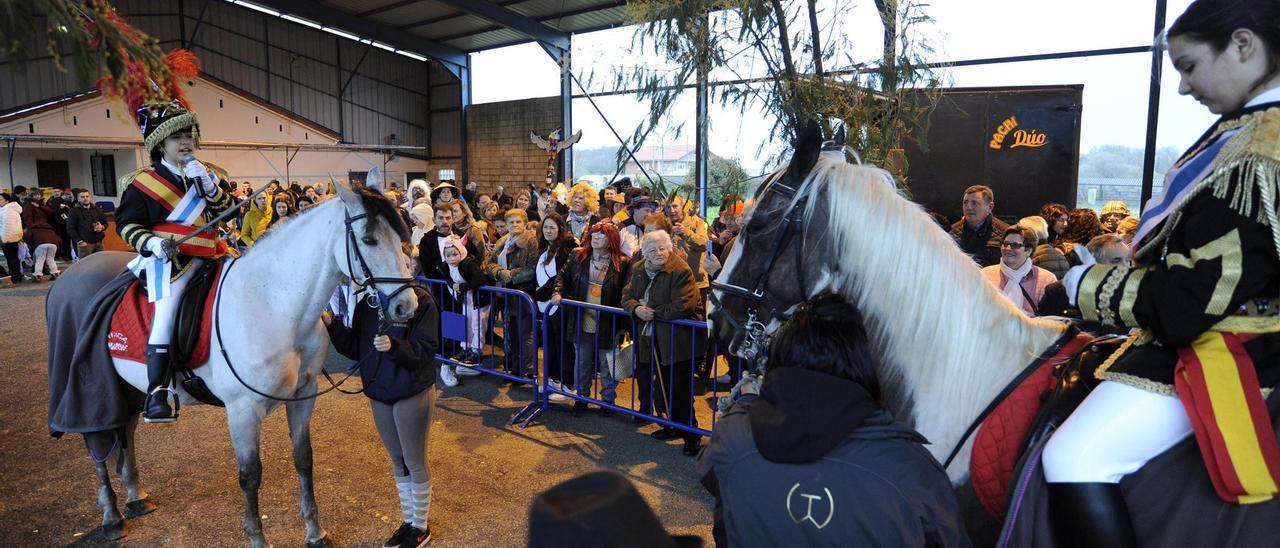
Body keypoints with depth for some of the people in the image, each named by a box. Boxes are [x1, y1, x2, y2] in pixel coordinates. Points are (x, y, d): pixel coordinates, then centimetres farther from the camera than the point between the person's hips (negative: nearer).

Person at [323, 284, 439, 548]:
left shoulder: (420, 300, -17)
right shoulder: (367, 303, 1)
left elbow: (427, 349, -21)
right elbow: (355, 348, 4)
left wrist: (394, 346, -37)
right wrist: (331, 325, -8)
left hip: (413, 395, -6)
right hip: (378, 395, 6)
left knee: (415, 463, 9)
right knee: (398, 462, 20)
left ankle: (420, 527, 28)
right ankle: (408, 520, 38)